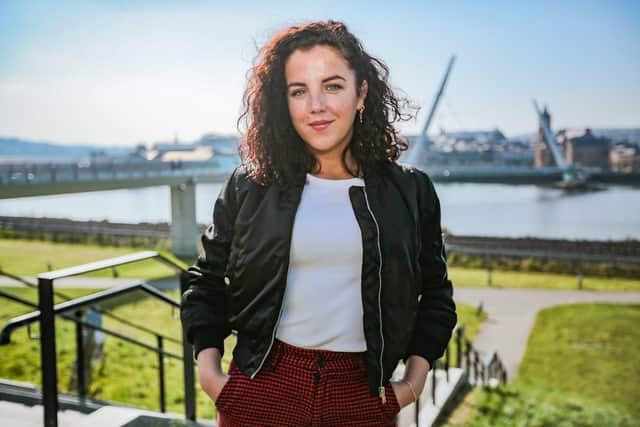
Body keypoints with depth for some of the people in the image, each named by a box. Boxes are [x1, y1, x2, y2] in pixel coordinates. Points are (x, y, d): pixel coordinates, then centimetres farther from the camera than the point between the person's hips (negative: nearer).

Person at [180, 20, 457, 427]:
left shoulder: (410, 191, 0)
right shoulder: (249, 187, -2)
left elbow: (435, 293, 11)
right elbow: (207, 280, 8)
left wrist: (416, 378, 4)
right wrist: (208, 369, 1)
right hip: (260, 391, 0)